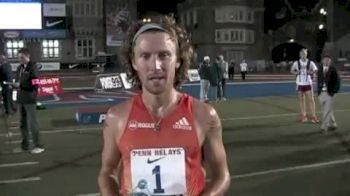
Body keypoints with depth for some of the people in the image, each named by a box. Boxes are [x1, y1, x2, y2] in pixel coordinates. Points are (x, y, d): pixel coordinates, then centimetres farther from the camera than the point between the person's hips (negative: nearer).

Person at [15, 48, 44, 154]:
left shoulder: (33, 67, -9)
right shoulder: (20, 68, 11)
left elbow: (34, 84, -14)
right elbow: (17, 80, 17)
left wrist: (21, 84, -19)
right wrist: (17, 83, -5)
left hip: (30, 99, -7)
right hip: (20, 98, 7)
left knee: (32, 122, -5)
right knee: (22, 122, 12)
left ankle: (38, 146, 2)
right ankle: (25, 145, 22)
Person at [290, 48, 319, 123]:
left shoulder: (310, 62, -2)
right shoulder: (297, 63, 2)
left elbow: (316, 70, 5)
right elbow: (291, 70, 12)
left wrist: (311, 72, -14)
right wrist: (296, 73, -8)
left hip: (308, 83, -1)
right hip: (300, 83, 1)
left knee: (311, 99, -3)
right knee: (302, 100, 8)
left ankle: (313, 116, 2)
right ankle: (303, 116, 16)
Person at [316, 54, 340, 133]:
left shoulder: (333, 69, -6)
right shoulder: (320, 69, 7)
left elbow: (337, 81, -4)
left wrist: (334, 91, -10)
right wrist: (318, 91, 5)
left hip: (330, 93, -4)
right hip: (321, 93, 4)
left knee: (327, 111, -7)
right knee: (328, 110, 12)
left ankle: (324, 127, -4)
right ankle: (332, 125, 25)